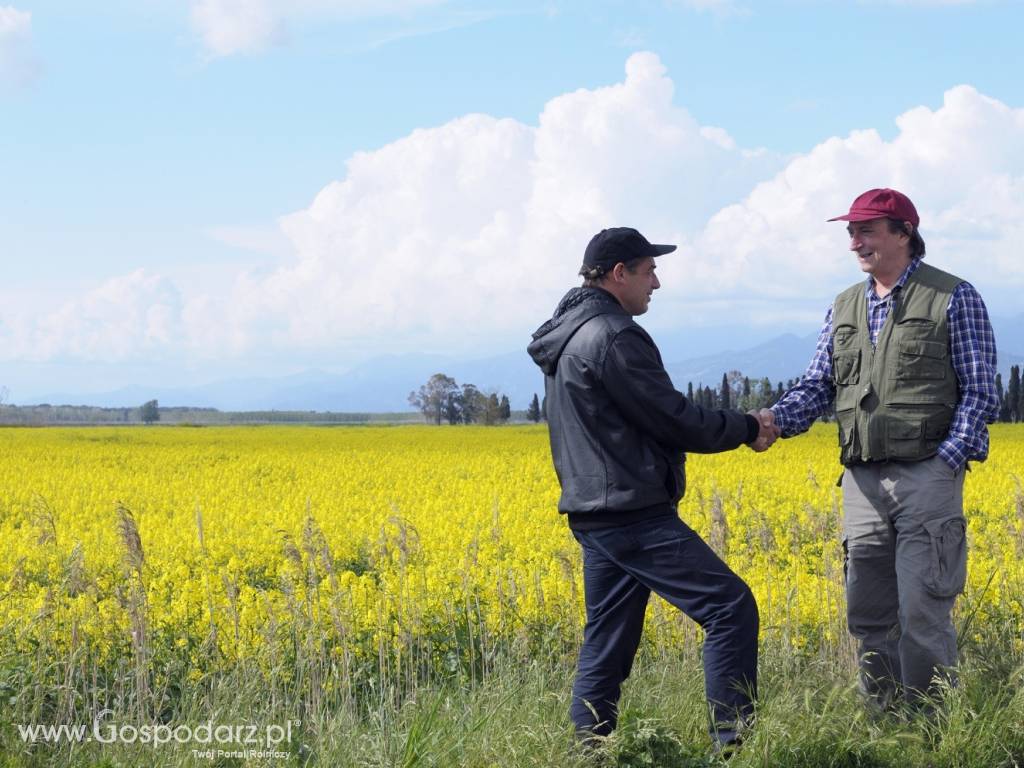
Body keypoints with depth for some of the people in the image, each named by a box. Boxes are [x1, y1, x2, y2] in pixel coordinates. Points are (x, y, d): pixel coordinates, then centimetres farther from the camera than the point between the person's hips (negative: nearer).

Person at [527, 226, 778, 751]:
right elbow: (675, 422, -14)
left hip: (594, 515, 10)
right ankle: (733, 741, -7)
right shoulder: (613, 337, -16)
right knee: (730, 607, -7)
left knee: (606, 648, 12)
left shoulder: (567, 336, 17)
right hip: (634, 516, -10)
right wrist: (747, 429, 1)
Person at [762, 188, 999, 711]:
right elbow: (818, 386, 12)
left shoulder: (954, 298, -1)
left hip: (927, 475, -6)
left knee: (922, 612, -8)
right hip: (862, 481, 6)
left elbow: (980, 391, -3)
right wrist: (776, 419, -9)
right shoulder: (844, 308, 16)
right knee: (868, 615, 7)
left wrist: (946, 462, -14)